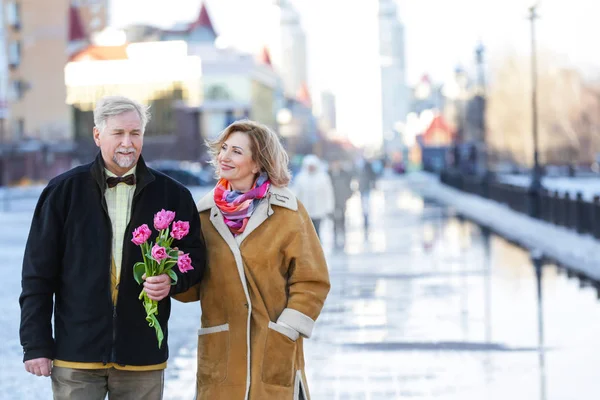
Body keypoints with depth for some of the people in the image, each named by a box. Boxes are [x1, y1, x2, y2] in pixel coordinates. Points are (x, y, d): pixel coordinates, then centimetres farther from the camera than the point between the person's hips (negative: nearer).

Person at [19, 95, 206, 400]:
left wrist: (172, 280, -13)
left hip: (143, 357, 1)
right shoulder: (63, 191, 2)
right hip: (76, 353, -1)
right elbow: (38, 273, 2)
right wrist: (36, 344, -2)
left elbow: (194, 256, 11)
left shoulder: (172, 195, 5)